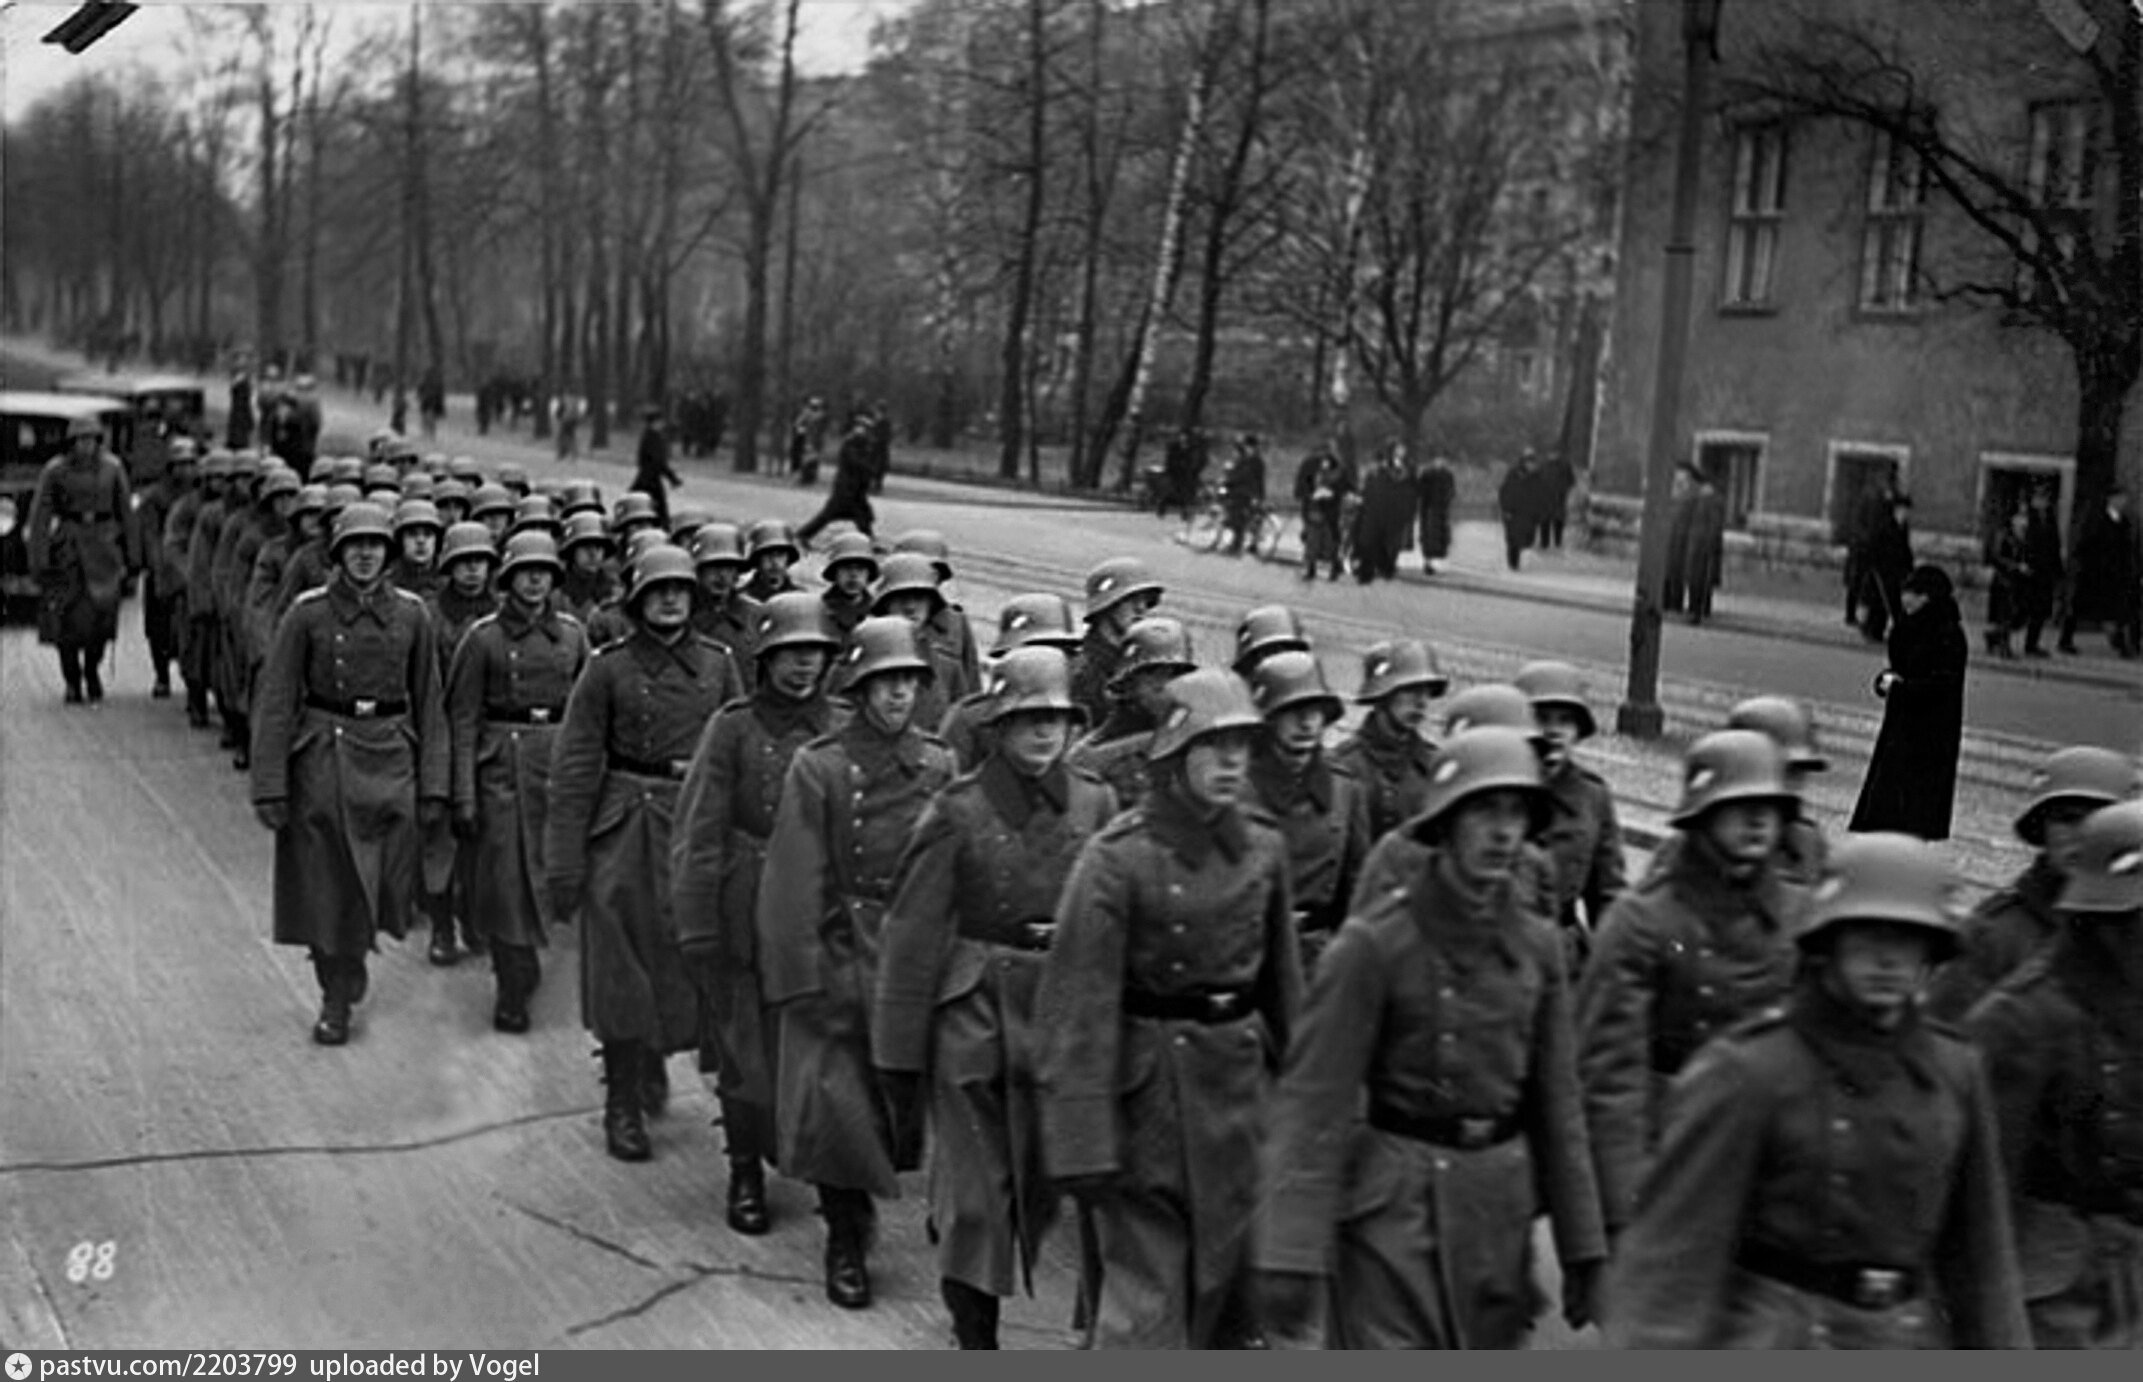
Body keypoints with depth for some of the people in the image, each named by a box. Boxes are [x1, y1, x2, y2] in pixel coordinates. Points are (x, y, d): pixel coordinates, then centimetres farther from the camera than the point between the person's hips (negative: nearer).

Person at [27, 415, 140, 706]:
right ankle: (72, 682, 14)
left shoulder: (112, 468, 1)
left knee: (102, 613, -10)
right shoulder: (54, 471, -5)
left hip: (104, 545, 1)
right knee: (67, 617, -2)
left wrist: (133, 559, 7)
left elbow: (126, 513, 7)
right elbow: (39, 516, -4)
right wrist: (38, 562, -8)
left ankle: (92, 670, 16)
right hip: (67, 547, -1)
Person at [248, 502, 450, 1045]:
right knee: (323, 888, 4)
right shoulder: (308, 613, -4)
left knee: (387, 885, 1)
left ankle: (351, 958, 32)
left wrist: (433, 785, 1)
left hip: (389, 762, 2)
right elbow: (275, 702, -5)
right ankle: (336, 999, 20)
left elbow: (429, 705, 6)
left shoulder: (411, 615, 2)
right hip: (321, 759, -1)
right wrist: (269, 787, -10)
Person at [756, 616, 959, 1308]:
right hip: (842, 958, -2)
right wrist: (803, 981, -11)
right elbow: (797, 881, -6)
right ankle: (846, 1243, 14)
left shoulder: (940, 766, 4)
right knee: (833, 1102, -5)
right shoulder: (818, 766, -4)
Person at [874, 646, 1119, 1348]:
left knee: (1041, 1187, 9)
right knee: (978, 1195, 3)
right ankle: (976, 1342, 18)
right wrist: (899, 1061, -6)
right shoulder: (957, 811, -8)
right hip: (974, 1020, -3)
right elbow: (912, 936, -6)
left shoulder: (1096, 804, 3)